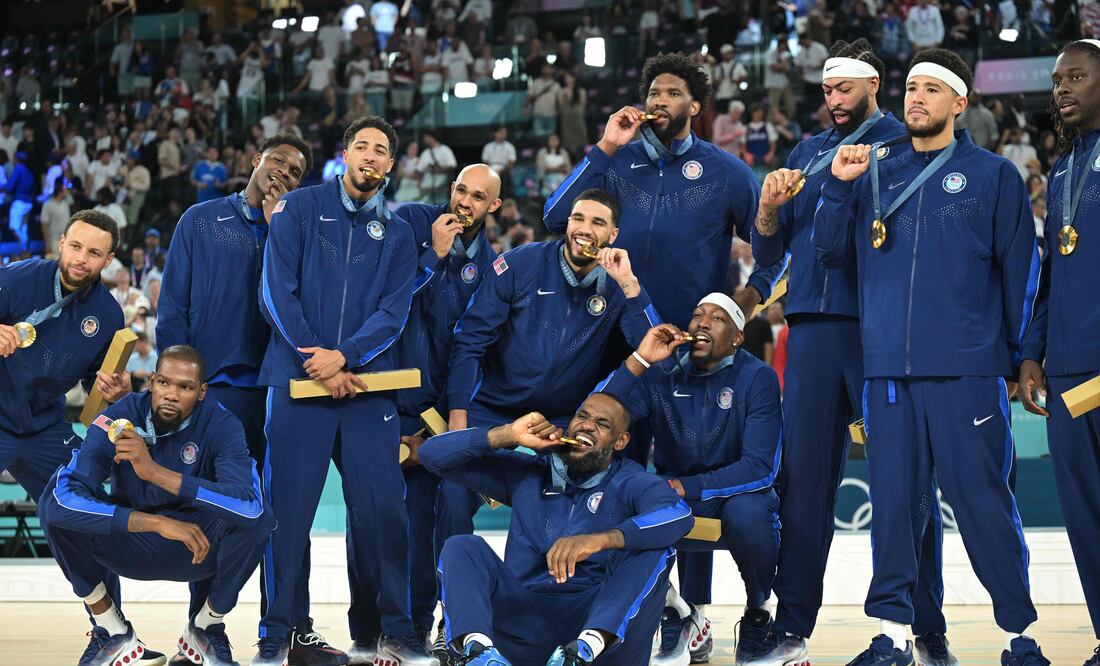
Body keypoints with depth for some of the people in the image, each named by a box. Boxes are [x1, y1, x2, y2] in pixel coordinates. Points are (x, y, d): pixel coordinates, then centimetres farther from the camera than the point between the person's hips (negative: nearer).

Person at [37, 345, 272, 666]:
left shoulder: (220, 425, -19)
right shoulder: (119, 419, -19)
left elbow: (249, 503, -38)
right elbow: (65, 497, -33)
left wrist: (156, 472, -44)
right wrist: (157, 523, -41)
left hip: (199, 548, 0)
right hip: (128, 542, 1)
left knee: (259, 518, -30)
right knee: (55, 500, -25)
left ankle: (205, 628, -2)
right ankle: (115, 634, -8)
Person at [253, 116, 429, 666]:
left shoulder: (396, 234, 13)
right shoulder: (300, 208, 6)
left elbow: (393, 312, 2)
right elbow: (276, 291, -2)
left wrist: (342, 356, -14)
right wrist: (316, 362, -9)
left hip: (368, 386, 2)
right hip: (298, 378, -2)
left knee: (383, 507, -3)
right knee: (287, 506, -3)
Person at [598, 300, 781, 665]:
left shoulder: (757, 378, -12)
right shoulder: (662, 372, -5)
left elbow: (761, 467, -19)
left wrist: (687, 487, -26)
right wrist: (639, 360, -26)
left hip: (738, 495, -2)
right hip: (677, 511, 2)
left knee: (747, 512, -36)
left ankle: (757, 614, -5)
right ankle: (681, 616, -6)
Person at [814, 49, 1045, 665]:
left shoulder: (993, 175, 6)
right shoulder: (877, 176, 16)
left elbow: (1021, 269, 5)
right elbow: (833, 251, 13)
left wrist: (1018, 356, 1)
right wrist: (840, 186, -1)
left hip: (967, 371, -4)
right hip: (888, 370, 4)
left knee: (983, 500, -5)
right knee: (894, 500, 5)